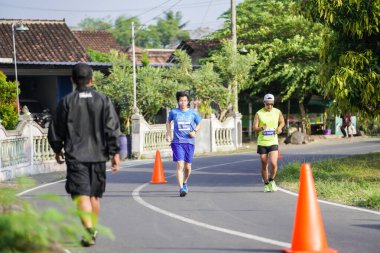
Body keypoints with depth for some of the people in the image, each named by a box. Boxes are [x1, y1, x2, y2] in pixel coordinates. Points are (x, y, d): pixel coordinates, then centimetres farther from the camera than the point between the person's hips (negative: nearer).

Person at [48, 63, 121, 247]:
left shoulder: (67, 102, -2)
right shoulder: (103, 100, 0)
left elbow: (55, 130, 5)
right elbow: (112, 129, -4)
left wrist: (57, 150, 21)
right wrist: (115, 153, 0)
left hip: (75, 156, -2)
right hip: (98, 155, 2)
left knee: (81, 194, -8)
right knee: (95, 195, 16)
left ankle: (89, 229, -27)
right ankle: (92, 231, 28)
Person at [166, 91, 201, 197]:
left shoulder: (193, 113, 3)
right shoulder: (173, 112, 2)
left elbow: (199, 124, 17)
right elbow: (168, 122, 22)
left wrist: (195, 131, -3)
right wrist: (168, 134, 13)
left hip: (189, 142, 2)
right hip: (177, 142, -1)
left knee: (188, 167, 7)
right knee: (180, 165, -15)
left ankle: (184, 183, 36)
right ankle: (181, 188, -17)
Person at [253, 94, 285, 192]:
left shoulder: (278, 112, 3)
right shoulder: (259, 114, -4)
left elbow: (282, 122, 21)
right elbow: (254, 128, -7)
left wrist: (279, 128, -1)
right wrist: (261, 128, -29)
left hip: (273, 142, 0)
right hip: (262, 143, 0)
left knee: (273, 164, -15)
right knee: (264, 165, 6)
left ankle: (272, 180, 10)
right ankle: (266, 184, 25)